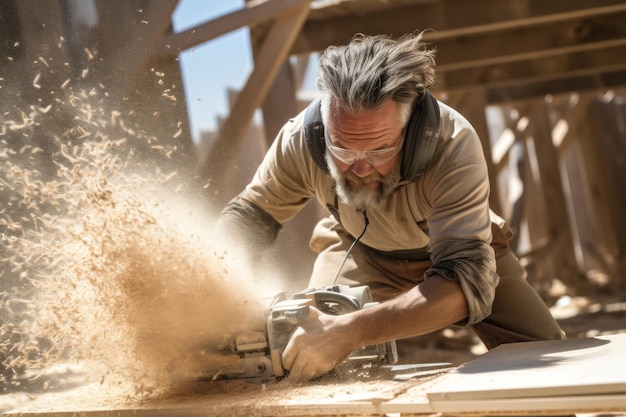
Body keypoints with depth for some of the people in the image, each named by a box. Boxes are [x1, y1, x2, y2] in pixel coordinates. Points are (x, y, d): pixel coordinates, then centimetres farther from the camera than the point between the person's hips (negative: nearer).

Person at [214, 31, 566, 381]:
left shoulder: (454, 146, -41)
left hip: (459, 251, -1)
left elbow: (467, 278, -50)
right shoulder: (301, 139, -32)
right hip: (360, 253, 1)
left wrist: (352, 331, -64)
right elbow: (250, 212, -12)